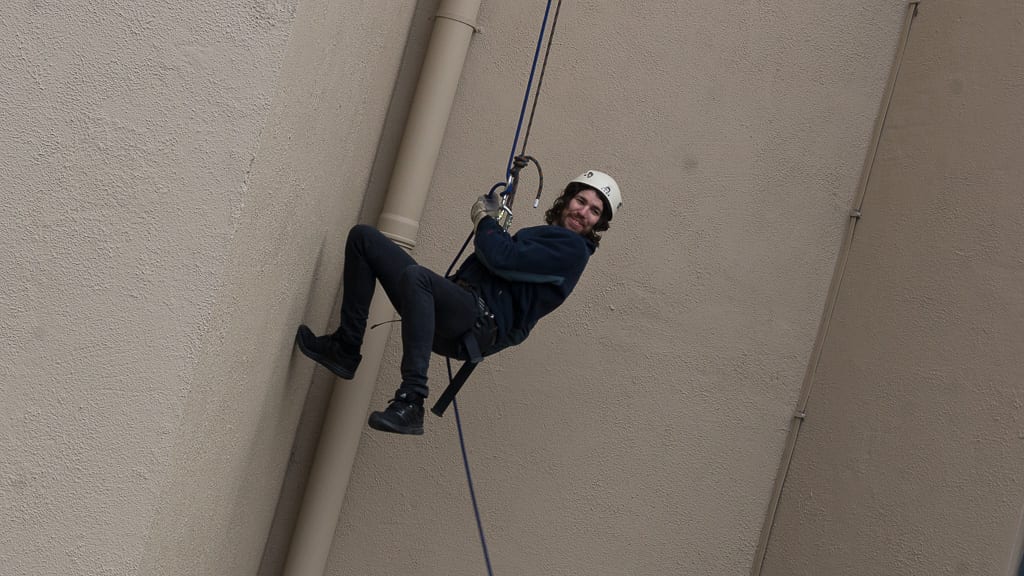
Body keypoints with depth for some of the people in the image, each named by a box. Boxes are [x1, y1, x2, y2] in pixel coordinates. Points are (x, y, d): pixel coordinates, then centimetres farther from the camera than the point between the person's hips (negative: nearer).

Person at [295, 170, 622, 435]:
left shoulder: (573, 249, -1)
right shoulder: (547, 236, 29)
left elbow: (502, 259, -13)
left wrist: (484, 220, 6)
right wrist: (491, 224, 21)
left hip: (483, 323, -10)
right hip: (455, 310, 10)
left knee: (414, 275, -41)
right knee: (363, 237, 7)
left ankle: (411, 404, -39)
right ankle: (346, 350, -2)